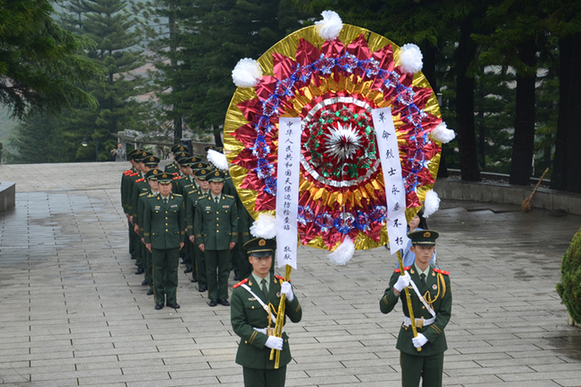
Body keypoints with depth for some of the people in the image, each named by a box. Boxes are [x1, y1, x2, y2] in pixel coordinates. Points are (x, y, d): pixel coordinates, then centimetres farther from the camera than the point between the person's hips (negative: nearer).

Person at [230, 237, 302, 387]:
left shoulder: (282, 285, 1)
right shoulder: (241, 290, -7)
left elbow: (296, 317, 0)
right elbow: (238, 325, -10)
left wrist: (290, 297, -20)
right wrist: (265, 340, -20)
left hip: (278, 352, 2)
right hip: (253, 353, -2)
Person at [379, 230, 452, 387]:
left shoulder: (442, 278, 0)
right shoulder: (401, 276, -5)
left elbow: (445, 314, -2)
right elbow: (384, 308, -12)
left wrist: (427, 336, -14)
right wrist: (396, 289, -30)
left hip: (434, 339, 2)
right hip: (410, 341, -2)